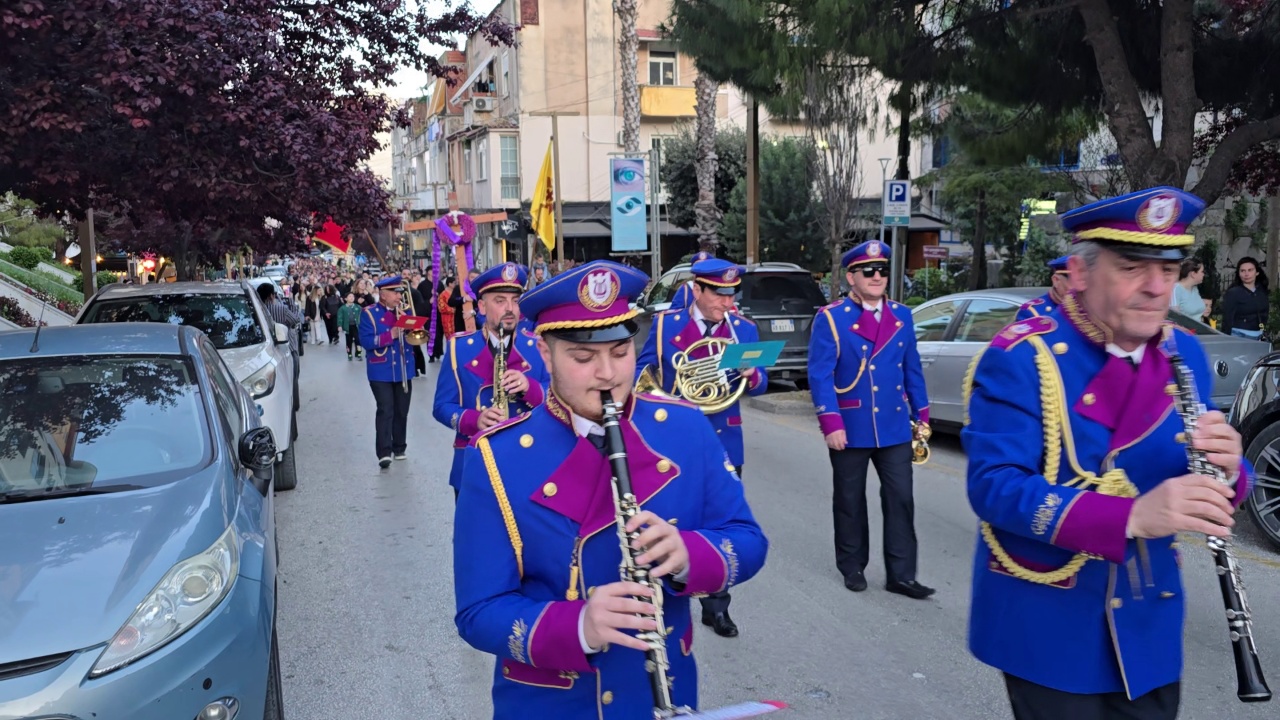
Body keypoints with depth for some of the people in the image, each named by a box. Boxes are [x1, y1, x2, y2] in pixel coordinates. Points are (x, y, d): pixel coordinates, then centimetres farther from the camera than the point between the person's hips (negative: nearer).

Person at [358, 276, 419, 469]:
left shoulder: (404, 310, 8)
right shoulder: (369, 313, -5)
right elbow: (365, 341, -15)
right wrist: (390, 334, -23)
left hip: (404, 369, 4)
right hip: (381, 371, -4)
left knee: (402, 411, 10)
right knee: (385, 410, -12)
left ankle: (399, 448, 22)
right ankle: (384, 452, -13)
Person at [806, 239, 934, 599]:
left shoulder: (902, 316, 7)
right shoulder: (831, 318, -7)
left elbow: (912, 369, 12)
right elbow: (820, 376, -12)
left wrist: (921, 415, 9)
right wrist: (831, 423, -18)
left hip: (895, 426, 4)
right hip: (850, 428, -3)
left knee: (901, 499, 3)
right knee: (850, 502, 10)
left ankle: (901, 575, 12)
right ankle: (852, 567, 26)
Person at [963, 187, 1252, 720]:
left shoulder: (1186, 354, 2)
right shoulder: (1021, 357, -16)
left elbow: (1207, 490, 5)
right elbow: (993, 487, -25)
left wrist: (1225, 469, -20)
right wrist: (1131, 516, -37)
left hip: (1149, 623, 6)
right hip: (1048, 627, -5)